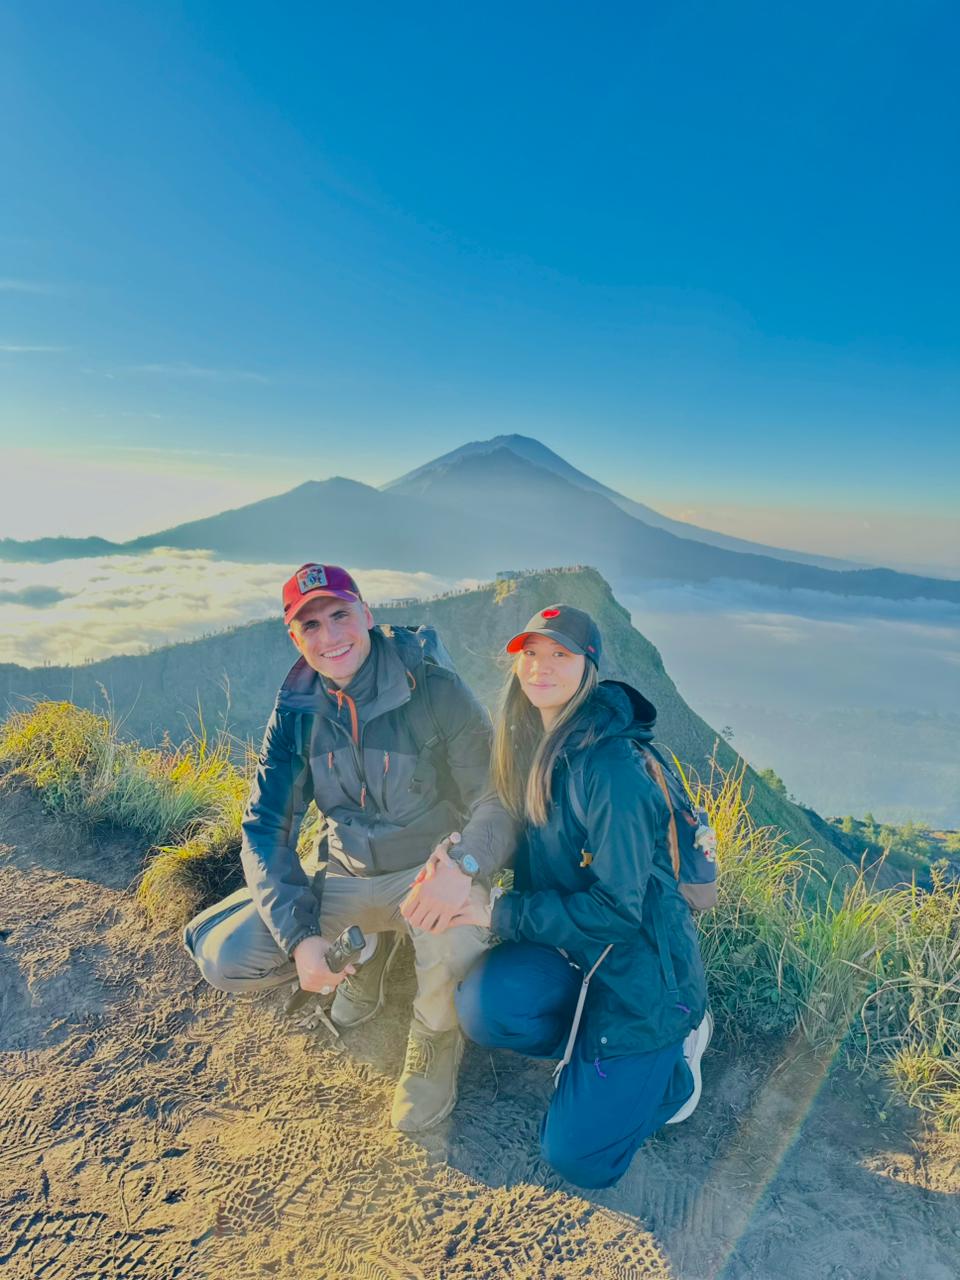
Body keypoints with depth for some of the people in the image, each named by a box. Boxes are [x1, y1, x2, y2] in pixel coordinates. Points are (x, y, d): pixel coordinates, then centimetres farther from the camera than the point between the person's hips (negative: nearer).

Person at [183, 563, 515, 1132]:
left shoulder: (436, 691, -20)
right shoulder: (297, 712, -6)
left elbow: (499, 799, -20)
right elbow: (266, 828, -5)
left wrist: (462, 867, -41)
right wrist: (299, 935, -18)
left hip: (428, 877, -4)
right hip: (345, 878, 4)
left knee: (453, 930, -37)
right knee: (223, 956, -10)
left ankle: (435, 1042, -1)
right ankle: (366, 950, 16)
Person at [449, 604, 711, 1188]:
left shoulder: (610, 767, -27)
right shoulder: (531, 744, -2)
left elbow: (616, 908, -24)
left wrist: (498, 913, -20)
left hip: (638, 962, -6)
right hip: (570, 947, 7)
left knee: (579, 1157, -5)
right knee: (485, 1003, -23)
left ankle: (673, 1064, 20)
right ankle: (602, 1052, 7)